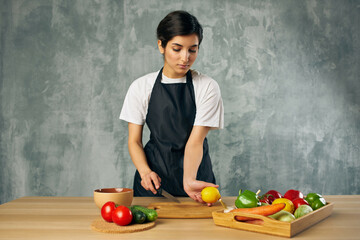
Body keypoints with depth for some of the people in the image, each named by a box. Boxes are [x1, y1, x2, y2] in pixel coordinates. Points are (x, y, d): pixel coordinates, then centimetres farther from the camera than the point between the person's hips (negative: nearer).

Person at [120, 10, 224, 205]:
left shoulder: (207, 87, -5)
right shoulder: (141, 87, 0)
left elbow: (196, 140, -13)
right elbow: (134, 140, 0)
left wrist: (189, 180, -29)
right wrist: (145, 171, -18)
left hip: (194, 171, -1)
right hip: (154, 176, 1)